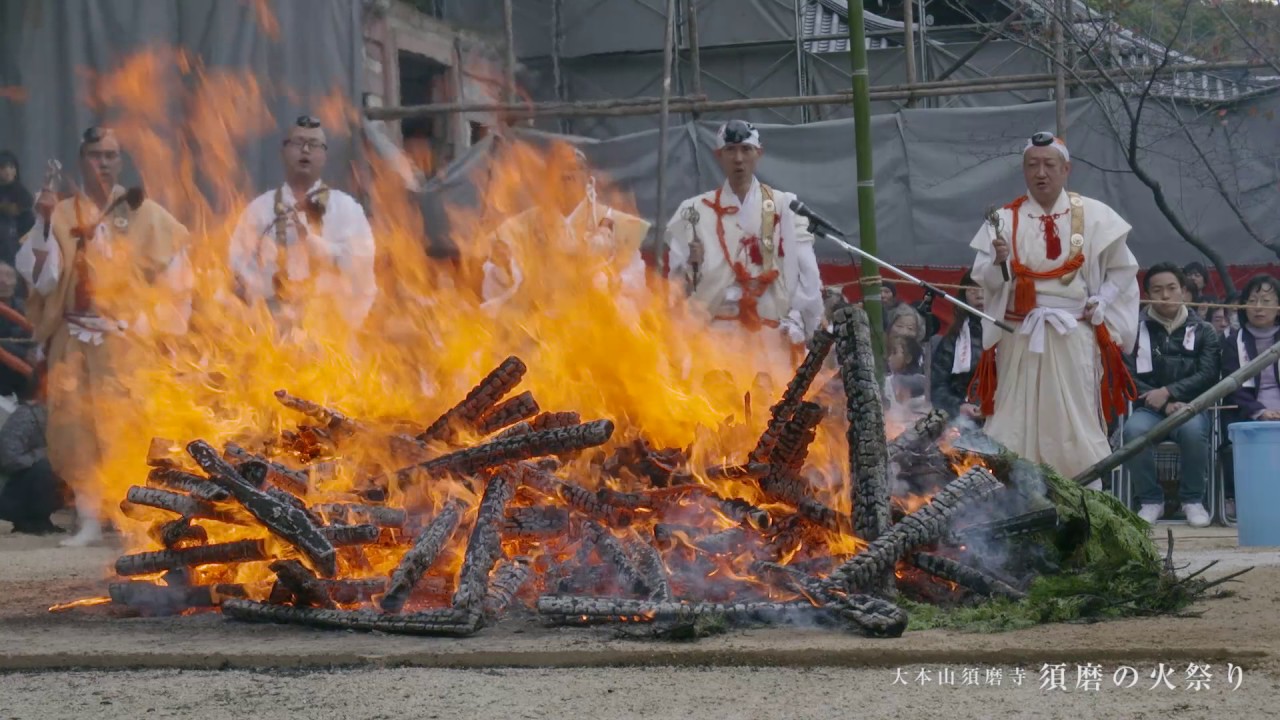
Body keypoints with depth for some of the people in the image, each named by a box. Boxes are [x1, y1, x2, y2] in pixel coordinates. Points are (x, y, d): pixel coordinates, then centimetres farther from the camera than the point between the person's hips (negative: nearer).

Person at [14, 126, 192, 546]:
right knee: (77, 427, -2)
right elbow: (40, 278, -4)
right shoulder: (62, 216, 6)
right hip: (74, 341, 2)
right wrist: (42, 224, -15)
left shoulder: (145, 214, 3)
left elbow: (174, 277, 4)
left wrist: (151, 324, -4)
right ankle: (89, 520, 3)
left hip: (129, 340, -2)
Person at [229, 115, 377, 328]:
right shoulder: (259, 209, 8)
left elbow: (360, 261, -7)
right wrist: (274, 309, -12)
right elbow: (242, 264, 3)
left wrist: (310, 238, -20)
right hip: (274, 324, 1)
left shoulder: (346, 207, 4)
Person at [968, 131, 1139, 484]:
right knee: (1016, 427, -2)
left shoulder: (1093, 216, 3)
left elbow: (1122, 269, 11)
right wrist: (1000, 262, -22)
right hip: (1020, 337, 1)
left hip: (1075, 337, 0)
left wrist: (1100, 306, -1)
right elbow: (985, 279, -1)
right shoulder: (1005, 220, 4)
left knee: (1076, 424, 1)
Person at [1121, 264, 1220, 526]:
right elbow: (1131, 378, 1)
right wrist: (1165, 405, -12)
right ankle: (1150, 501, -13)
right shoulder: (1137, 330, 9)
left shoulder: (1203, 331, 12)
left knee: (1193, 429, -36)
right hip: (1150, 408, 0)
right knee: (1134, 430, -35)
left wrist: (1168, 392, -14)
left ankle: (1193, 500, -14)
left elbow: (1208, 375, -1)